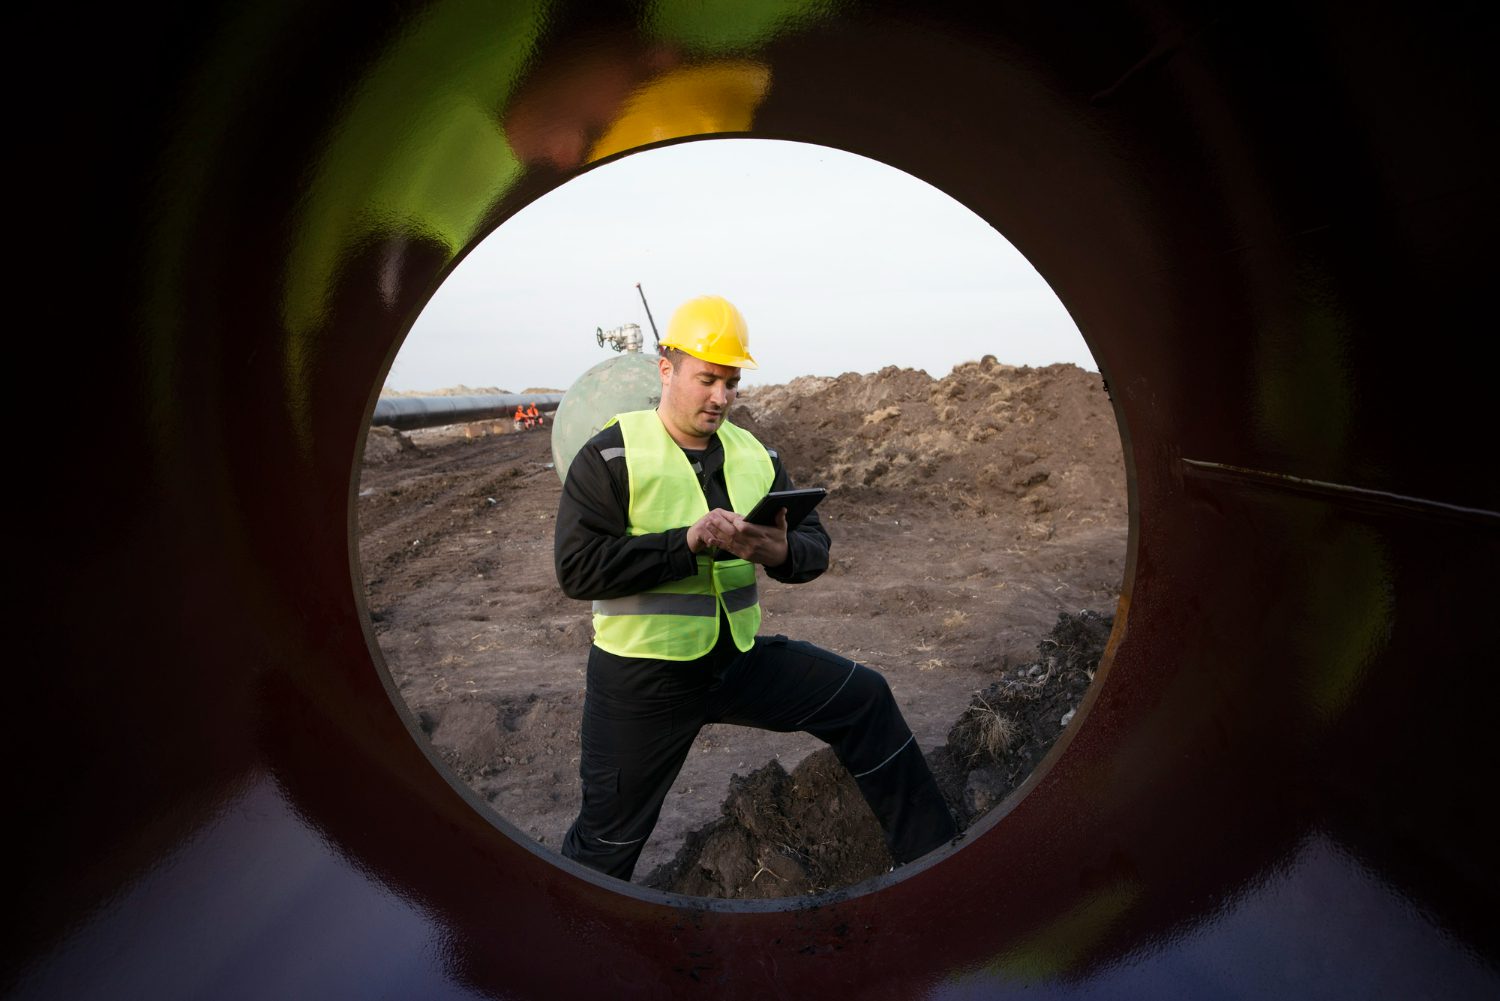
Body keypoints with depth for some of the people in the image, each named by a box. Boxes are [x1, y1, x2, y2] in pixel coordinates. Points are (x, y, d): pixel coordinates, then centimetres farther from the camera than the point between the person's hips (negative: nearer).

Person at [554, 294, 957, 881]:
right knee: (608, 836, 7)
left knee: (863, 698, 2)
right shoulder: (610, 457, -10)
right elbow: (578, 568, -19)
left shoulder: (755, 456, 5)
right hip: (641, 679, -4)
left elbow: (815, 546, 3)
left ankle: (931, 852, 19)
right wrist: (689, 542, -26)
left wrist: (783, 552, -22)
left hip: (740, 658, 5)